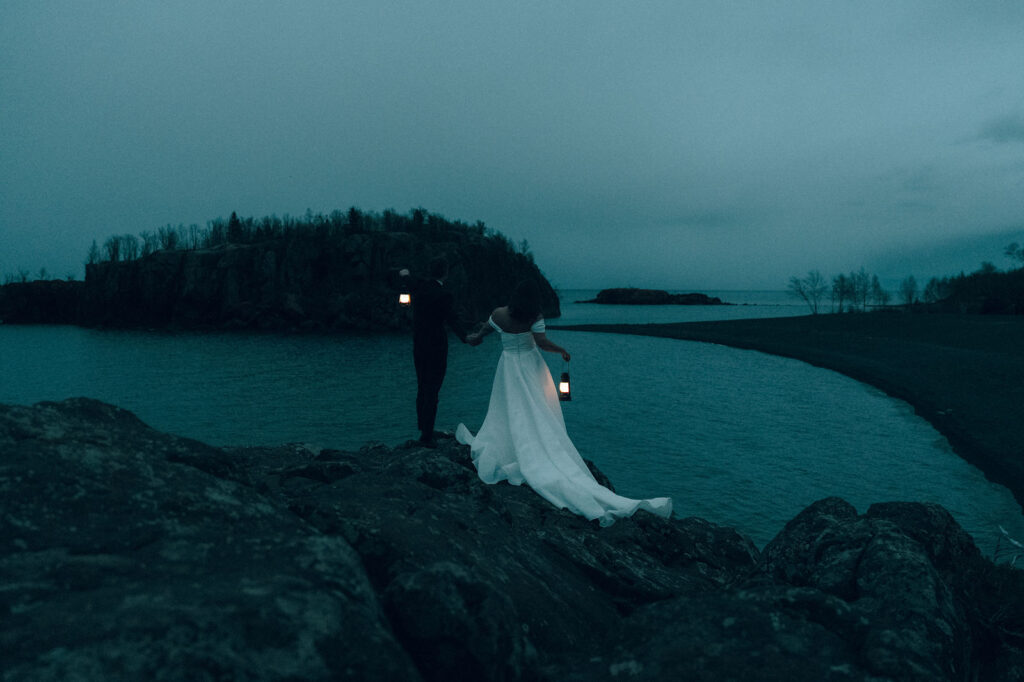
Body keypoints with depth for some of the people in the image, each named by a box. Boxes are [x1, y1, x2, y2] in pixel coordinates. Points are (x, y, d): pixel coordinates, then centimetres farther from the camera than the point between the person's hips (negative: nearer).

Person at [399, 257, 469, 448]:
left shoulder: (418, 286, 1)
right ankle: (426, 434, 1)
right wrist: (466, 338, -39)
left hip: (418, 345, 7)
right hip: (436, 347, -7)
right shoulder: (444, 296, -18)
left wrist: (404, 274, 47)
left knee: (422, 388, 20)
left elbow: (409, 280, 25)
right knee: (432, 391, -2)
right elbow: (452, 320, -29)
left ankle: (423, 426, 35)